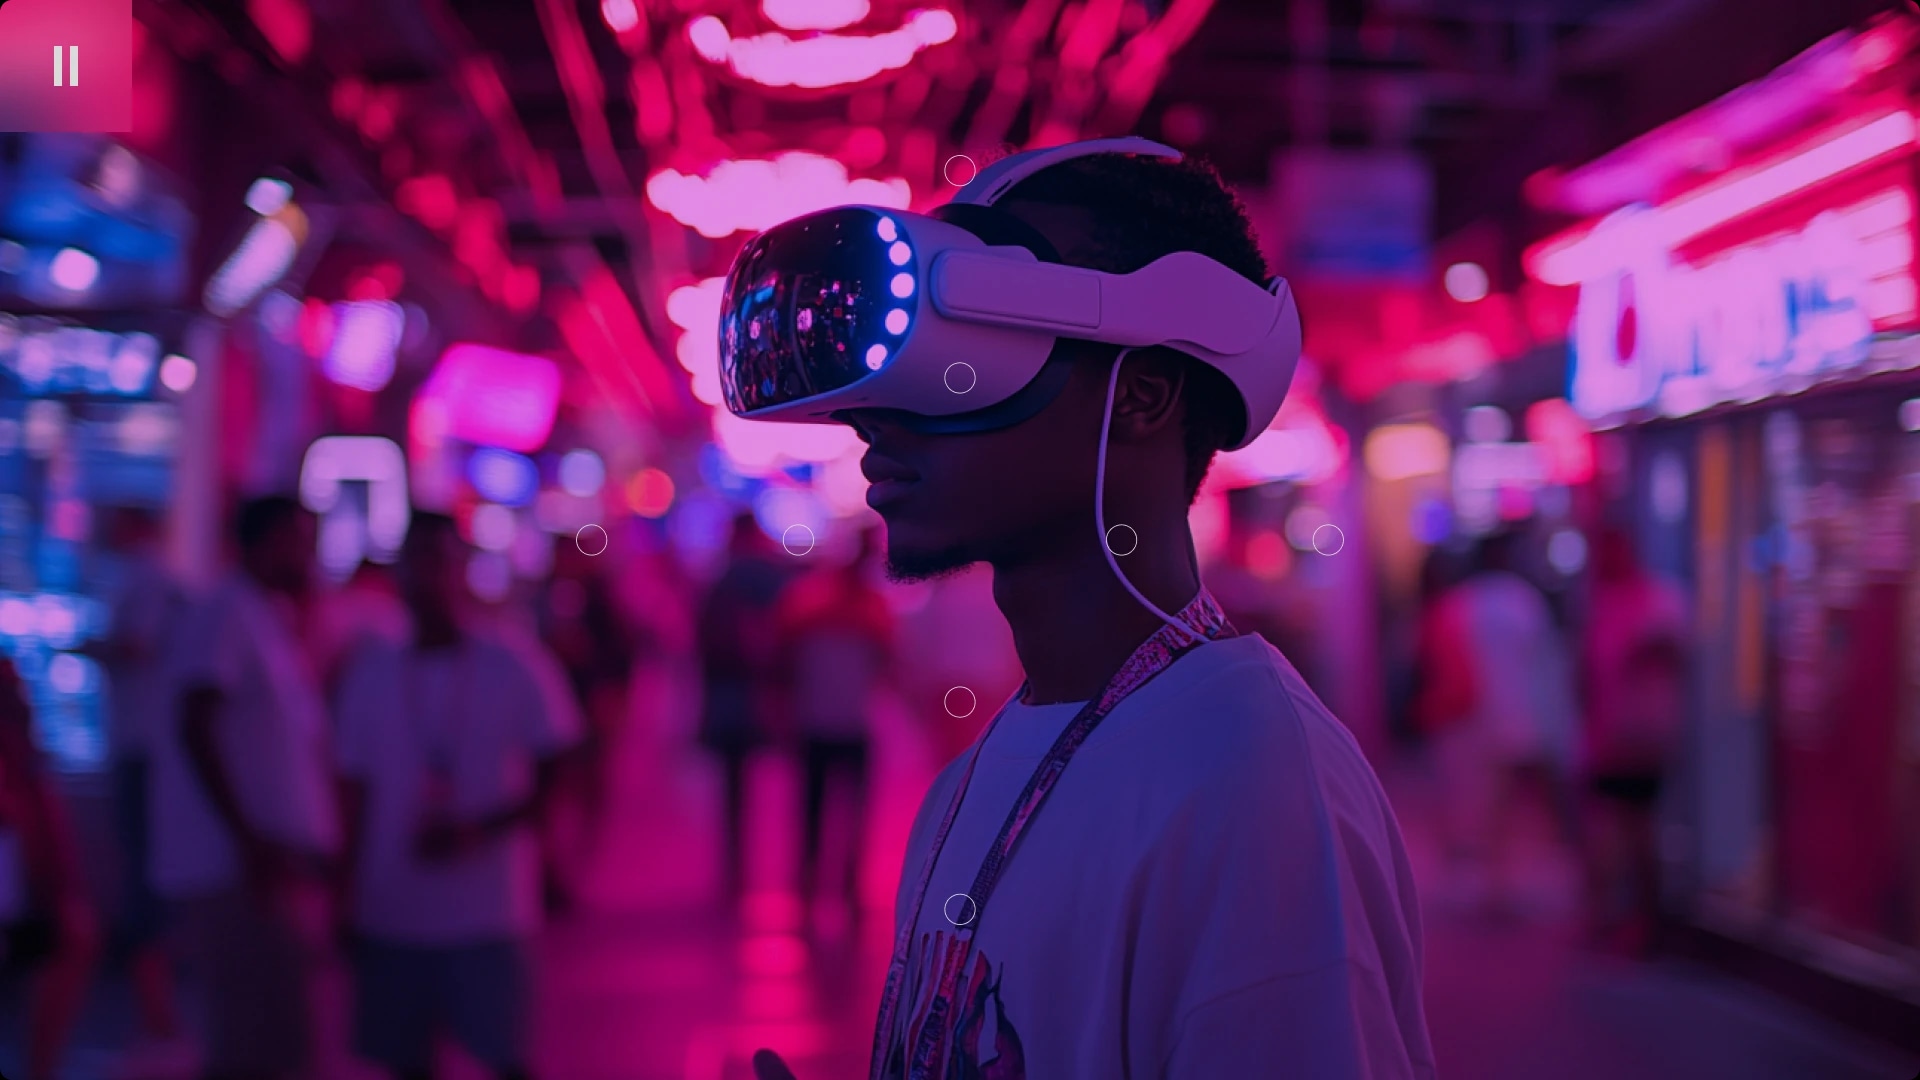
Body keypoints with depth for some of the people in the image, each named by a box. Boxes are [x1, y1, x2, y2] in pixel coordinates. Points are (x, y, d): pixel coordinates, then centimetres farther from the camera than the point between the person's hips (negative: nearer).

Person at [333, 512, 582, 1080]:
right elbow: (354, 795, 10)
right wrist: (348, 902, 7)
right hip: (390, 917, 3)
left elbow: (555, 781, -3)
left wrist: (478, 831, -17)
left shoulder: (518, 672, -3)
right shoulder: (369, 676, 6)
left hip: (488, 915, -3)